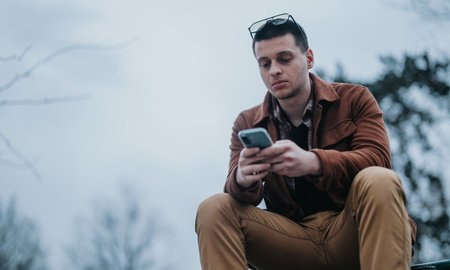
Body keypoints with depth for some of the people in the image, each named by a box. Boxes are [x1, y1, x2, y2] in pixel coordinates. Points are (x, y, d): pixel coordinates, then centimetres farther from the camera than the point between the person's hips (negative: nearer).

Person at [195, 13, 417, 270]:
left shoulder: (354, 98, 7)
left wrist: (312, 162, -30)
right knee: (214, 209, -20)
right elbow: (243, 196, 1)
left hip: (351, 230, -2)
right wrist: (242, 179, -28)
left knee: (378, 182, -33)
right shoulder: (247, 124, 14)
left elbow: (378, 158, -10)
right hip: (293, 239, 2)